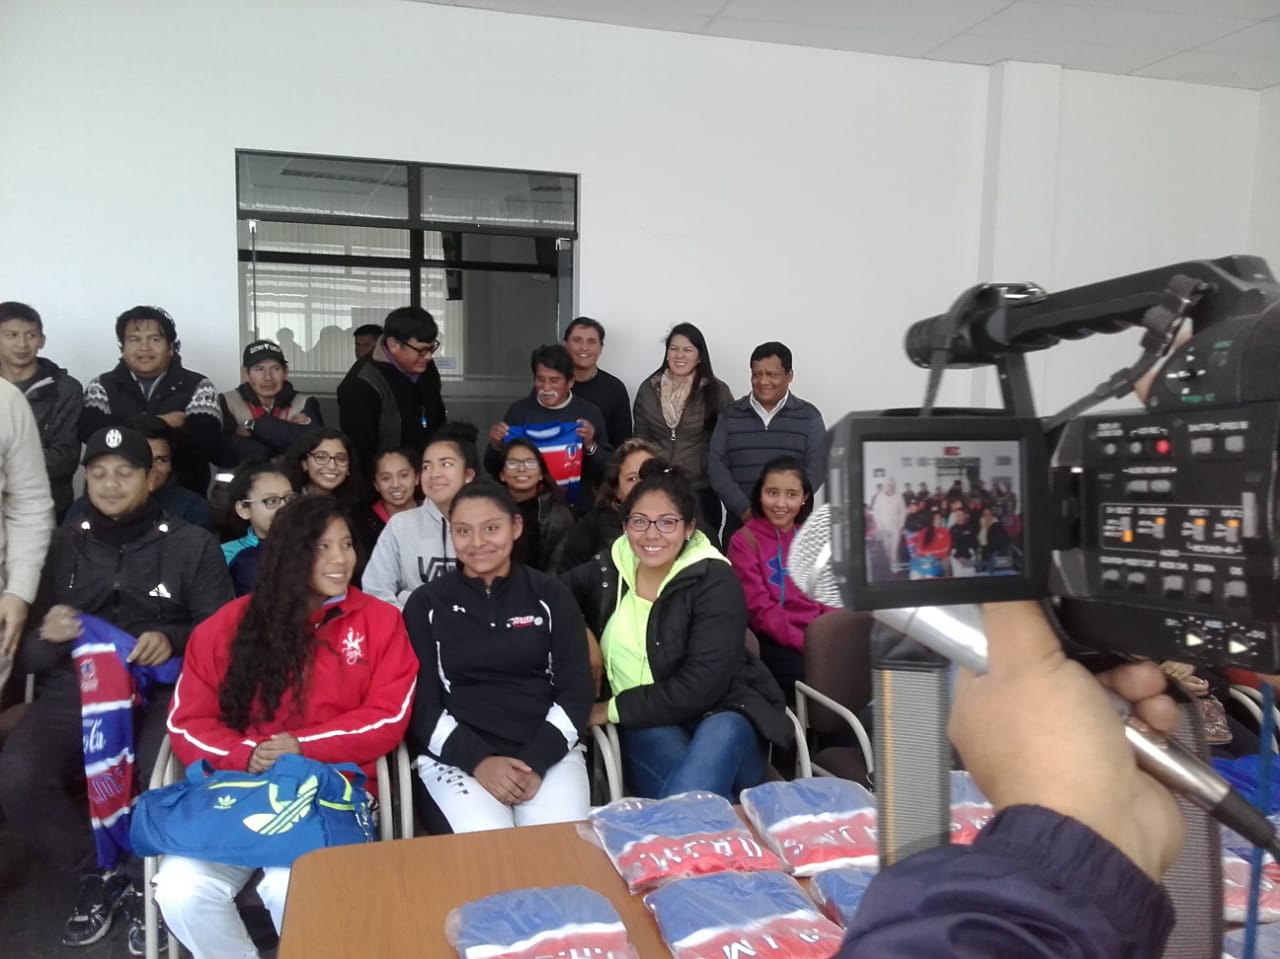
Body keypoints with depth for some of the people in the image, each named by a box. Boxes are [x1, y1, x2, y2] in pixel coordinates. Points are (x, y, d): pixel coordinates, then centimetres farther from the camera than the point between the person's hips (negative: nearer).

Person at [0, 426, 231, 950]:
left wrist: (174, 640, -17)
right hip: (73, 691, 3)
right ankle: (102, 874, 0)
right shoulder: (62, 545, 15)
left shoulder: (192, 543, 8)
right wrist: (47, 636, -11)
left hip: (162, 689, -2)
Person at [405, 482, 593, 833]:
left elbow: (576, 688, 4)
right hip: (455, 757, -1)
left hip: (548, 753, 1)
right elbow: (421, 702, 3)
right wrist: (478, 760, -12)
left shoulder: (550, 594, 8)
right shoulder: (426, 603, 7)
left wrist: (536, 762, -11)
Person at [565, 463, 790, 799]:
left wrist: (614, 710, -12)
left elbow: (699, 687, -17)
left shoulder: (715, 581, -9)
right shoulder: (606, 573, 5)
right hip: (645, 727, 4)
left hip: (722, 715, -3)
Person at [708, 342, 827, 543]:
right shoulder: (730, 415, 9)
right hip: (740, 522, 1)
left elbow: (816, 468, -1)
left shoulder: (809, 416, 6)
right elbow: (716, 465, 2)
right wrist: (744, 509, -11)